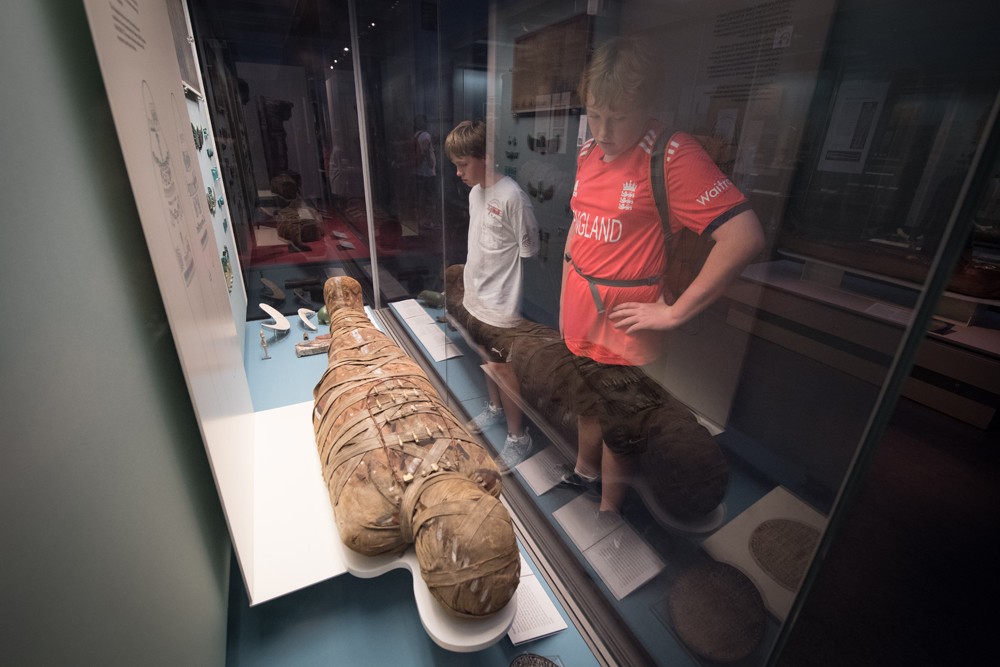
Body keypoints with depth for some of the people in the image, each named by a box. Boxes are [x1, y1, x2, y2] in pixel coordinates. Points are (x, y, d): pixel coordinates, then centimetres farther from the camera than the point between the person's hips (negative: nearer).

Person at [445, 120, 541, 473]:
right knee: (488, 358, 23)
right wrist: (469, 289, 18)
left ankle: (518, 437, 23)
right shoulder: (475, 192, 5)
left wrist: (518, 305, -13)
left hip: (502, 304, -8)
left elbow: (529, 255, -17)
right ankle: (494, 408, 47)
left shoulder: (512, 197, -21)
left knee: (503, 369, 3)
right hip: (478, 298, 8)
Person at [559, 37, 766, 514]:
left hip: (626, 327, -7)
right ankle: (584, 471, 54)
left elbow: (745, 237, -25)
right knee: (587, 404, 27)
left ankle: (608, 509, 39)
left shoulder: (673, 156, -18)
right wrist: (566, 297, 14)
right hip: (580, 318, 7)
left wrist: (675, 312, -21)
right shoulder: (588, 153, 4)